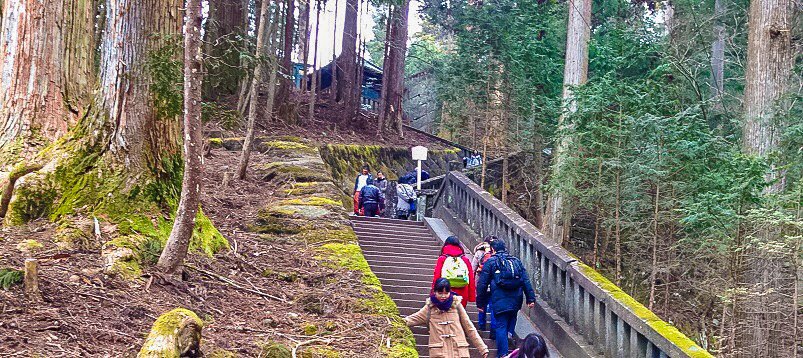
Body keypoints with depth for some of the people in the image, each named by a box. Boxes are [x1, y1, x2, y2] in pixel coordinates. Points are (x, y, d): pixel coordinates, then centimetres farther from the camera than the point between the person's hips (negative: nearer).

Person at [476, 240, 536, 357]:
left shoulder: (490, 262, 2)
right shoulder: (517, 261, 14)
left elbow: (482, 284, 0)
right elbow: (526, 281, 8)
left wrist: (480, 302, 5)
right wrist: (531, 298, 6)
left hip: (500, 301, -3)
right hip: (516, 301, 3)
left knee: (501, 326, -1)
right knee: (511, 320, 27)